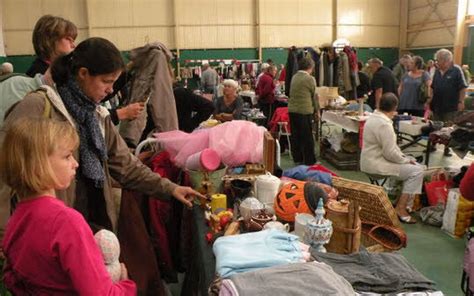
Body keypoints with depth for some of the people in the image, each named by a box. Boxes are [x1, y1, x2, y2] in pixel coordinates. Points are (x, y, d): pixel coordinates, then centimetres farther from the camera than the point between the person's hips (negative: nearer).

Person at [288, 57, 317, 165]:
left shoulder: (294, 77, 10)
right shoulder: (310, 79, -9)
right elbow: (314, 95, -1)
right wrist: (317, 109, 14)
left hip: (292, 110, 7)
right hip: (304, 111, -7)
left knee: (295, 135, 12)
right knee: (307, 137, 1)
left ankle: (297, 158, 20)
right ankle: (309, 161, 6)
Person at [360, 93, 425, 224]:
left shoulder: (374, 117, 9)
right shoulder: (384, 124, -23)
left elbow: (389, 145, 16)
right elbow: (390, 153, -24)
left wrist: (405, 158, 8)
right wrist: (406, 160, -6)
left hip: (372, 160, 10)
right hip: (376, 165, -10)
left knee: (415, 166, 16)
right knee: (417, 171, -11)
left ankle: (402, 200, 19)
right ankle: (400, 208, -6)